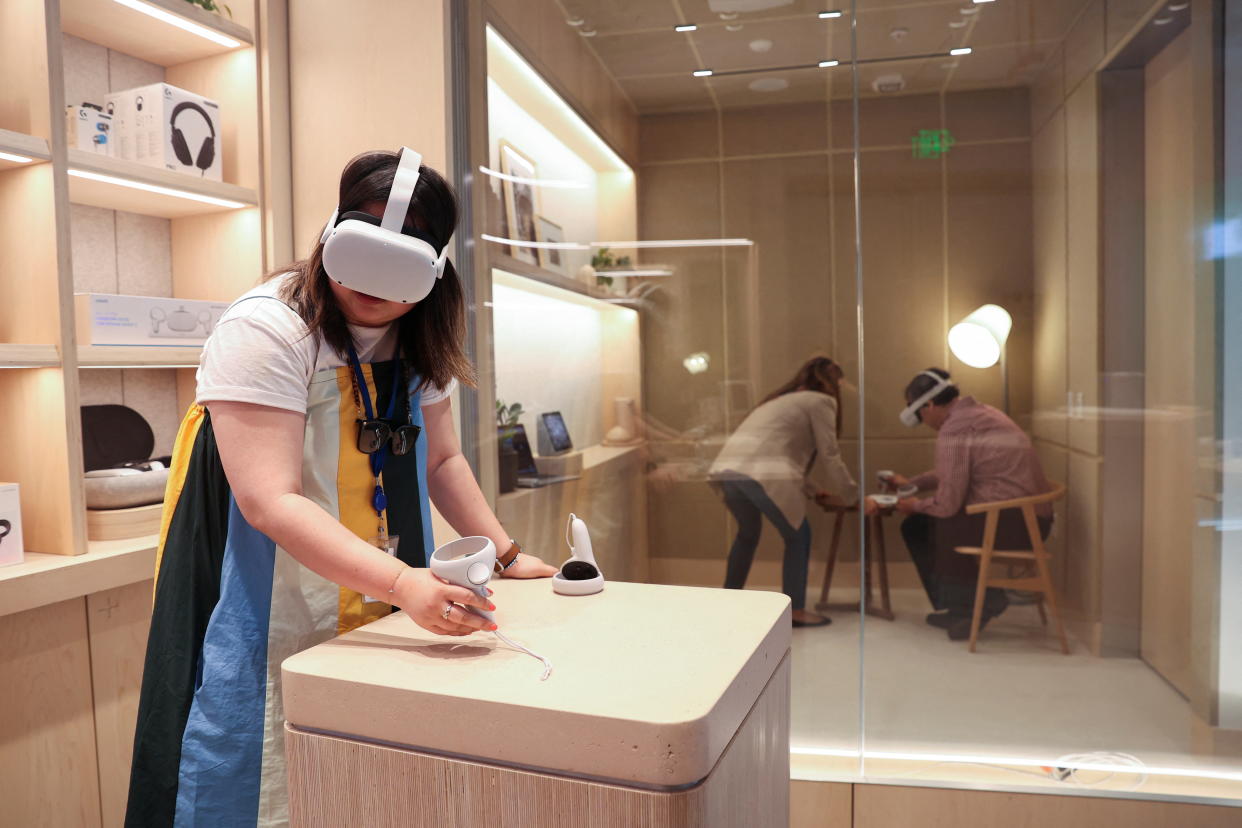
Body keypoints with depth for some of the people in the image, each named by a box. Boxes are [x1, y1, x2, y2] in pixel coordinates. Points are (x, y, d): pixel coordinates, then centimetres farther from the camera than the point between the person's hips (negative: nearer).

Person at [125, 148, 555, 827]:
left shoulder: (418, 343, 3)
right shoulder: (266, 332, -19)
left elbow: (440, 460, 11)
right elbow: (272, 503, -26)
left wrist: (507, 556, 3)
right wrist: (402, 582, -36)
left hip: (379, 627, 6)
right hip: (272, 637, -6)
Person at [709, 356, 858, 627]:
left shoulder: (785, 399, 34)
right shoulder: (821, 401, 10)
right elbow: (829, 456, 7)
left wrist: (813, 490, 35)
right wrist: (852, 497, 19)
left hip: (727, 467, 8)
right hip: (761, 472, -8)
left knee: (748, 533, 28)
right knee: (797, 536, 11)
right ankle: (795, 611, 15)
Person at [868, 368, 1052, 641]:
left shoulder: (953, 432, -18)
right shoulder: (977, 413, 12)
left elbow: (947, 504, -19)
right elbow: (953, 473, 26)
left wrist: (915, 505, 1)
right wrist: (911, 483, 28)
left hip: (1013, 522, -10)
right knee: (914, 526, 10)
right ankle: (955, 606, 17)